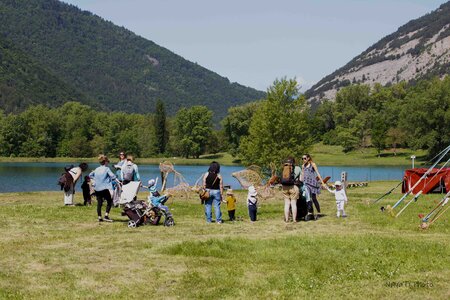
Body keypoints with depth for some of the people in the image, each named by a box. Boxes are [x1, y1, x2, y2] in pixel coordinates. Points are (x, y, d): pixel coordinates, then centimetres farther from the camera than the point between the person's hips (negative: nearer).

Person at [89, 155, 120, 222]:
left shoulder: (97, 169, 12)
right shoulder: (106, 169, -4)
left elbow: (90, 175, 23)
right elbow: (112, 176, -14)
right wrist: (118, 182, -13)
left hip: (97, 188, 5)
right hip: (104, 188, -5)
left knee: (99, 203, 8)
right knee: (109, 201, 5)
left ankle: (99, 217, 9)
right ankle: (106, 215, -6)